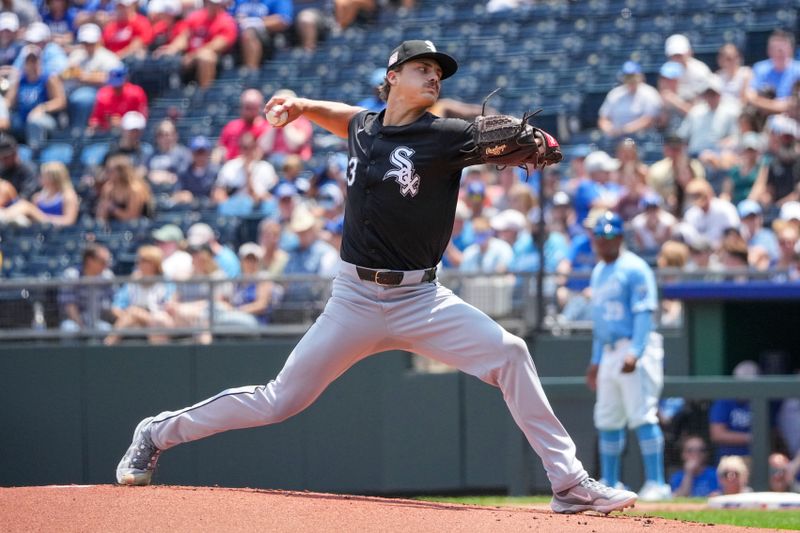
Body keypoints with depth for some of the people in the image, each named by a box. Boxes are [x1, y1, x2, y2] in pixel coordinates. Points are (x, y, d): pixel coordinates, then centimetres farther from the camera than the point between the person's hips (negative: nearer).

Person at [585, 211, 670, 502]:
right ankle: (609, 485, 19)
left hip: (635, 349, -9)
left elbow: (644, 314, -16)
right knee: (607, 421, 11)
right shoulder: (598, 272, 19)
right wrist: (596, 361, 22)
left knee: (642, 417, -14)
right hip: (609, 353, 9)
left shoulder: (634, 268, -8)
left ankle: (656, 483, -17)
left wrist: (635, 353, -26)